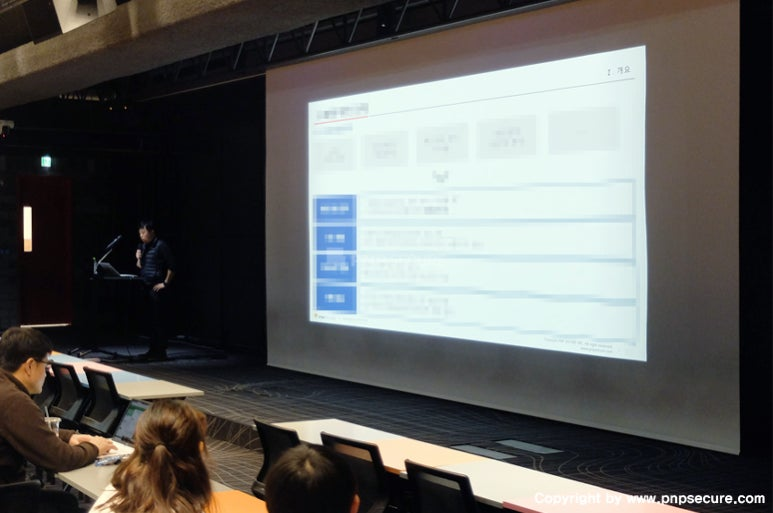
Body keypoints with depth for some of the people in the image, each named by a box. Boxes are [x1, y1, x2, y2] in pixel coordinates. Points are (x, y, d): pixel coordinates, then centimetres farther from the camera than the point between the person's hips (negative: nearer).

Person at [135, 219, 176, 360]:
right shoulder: (142, 246, 15)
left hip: (157, 288, -8)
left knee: (159, 320, -5)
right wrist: (138, 258, 2)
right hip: (146, 287, 8)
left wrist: (165, 283, -13)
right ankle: (153, 350, 18)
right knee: (150, 320, 11)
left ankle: (161, 351, -2)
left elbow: (171, 266, -11)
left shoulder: (161, 246, -9)